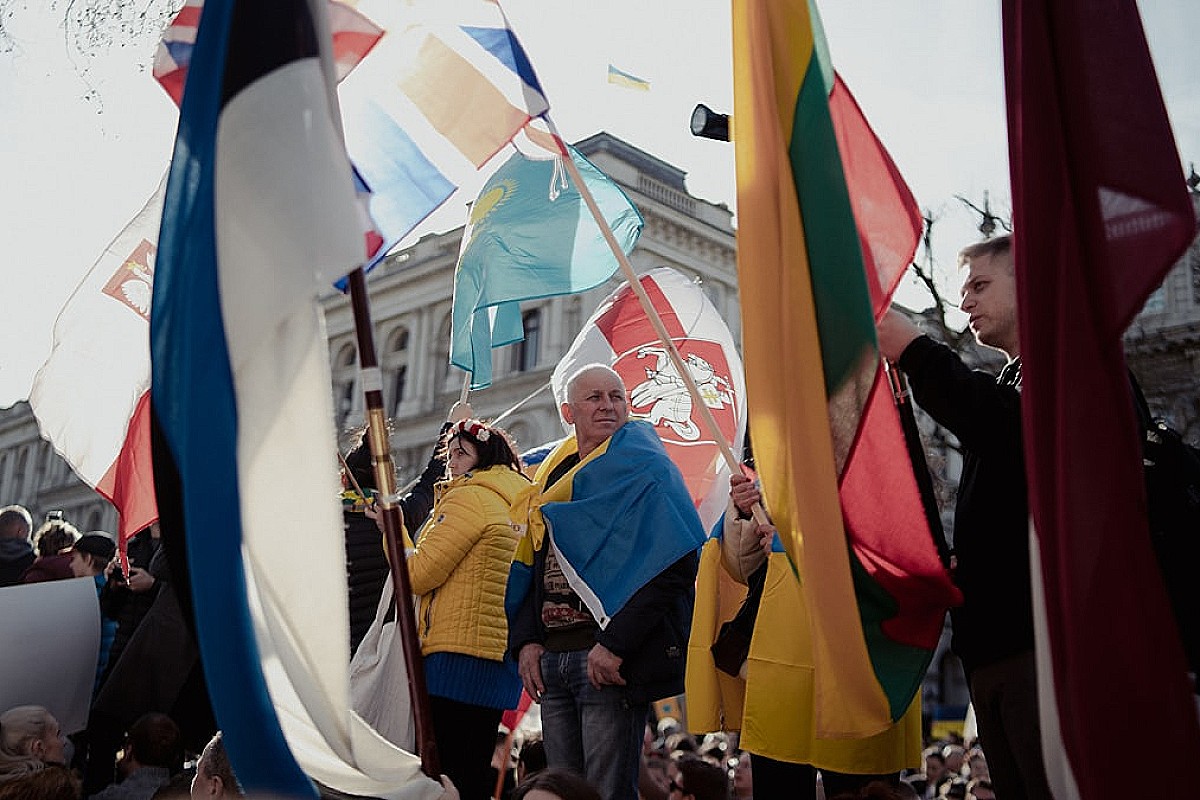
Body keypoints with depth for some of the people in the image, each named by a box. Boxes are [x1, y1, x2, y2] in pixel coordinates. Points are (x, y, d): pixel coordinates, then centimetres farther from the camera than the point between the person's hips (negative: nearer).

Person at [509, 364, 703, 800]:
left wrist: (615, 643, -20)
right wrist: (526, 640, 4)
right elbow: (531, 566, 19)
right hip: (551, 661, 6)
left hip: (608, 662, -6)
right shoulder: (552, 475, 17)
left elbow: (674, 563, -15)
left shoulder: (642, 469, -3)